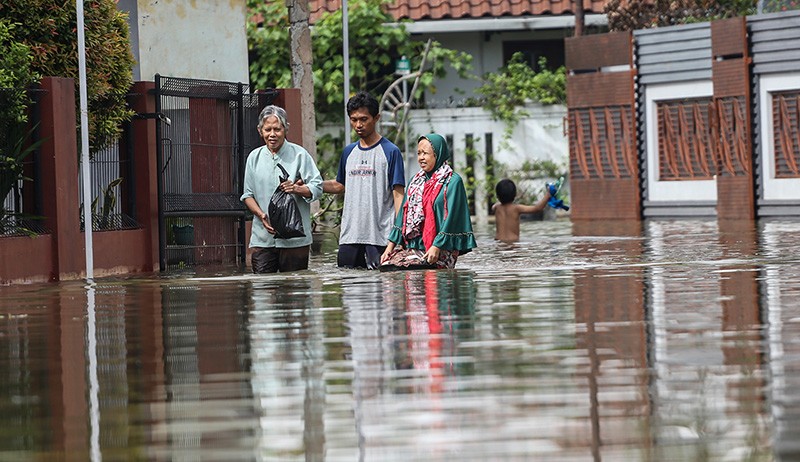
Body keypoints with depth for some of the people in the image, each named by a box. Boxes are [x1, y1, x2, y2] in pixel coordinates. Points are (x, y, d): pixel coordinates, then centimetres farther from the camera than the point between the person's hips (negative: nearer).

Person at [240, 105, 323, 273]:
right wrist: (262, 216, -5)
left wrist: (297, 189, -20)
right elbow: (248, 195, 13)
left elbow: (317, 188, 1)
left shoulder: (299, 154, 2)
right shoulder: (254, 157, 12)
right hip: (263, 239, 2)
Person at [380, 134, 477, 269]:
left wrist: (437, 247, -16)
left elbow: (451, 218, -9)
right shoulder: (416, 181, 19)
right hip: (410, 247, 7)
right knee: (385, 265, -19)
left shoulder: (452, 182, -3)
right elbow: (403, 215, 20)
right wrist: (391, 244, 11)